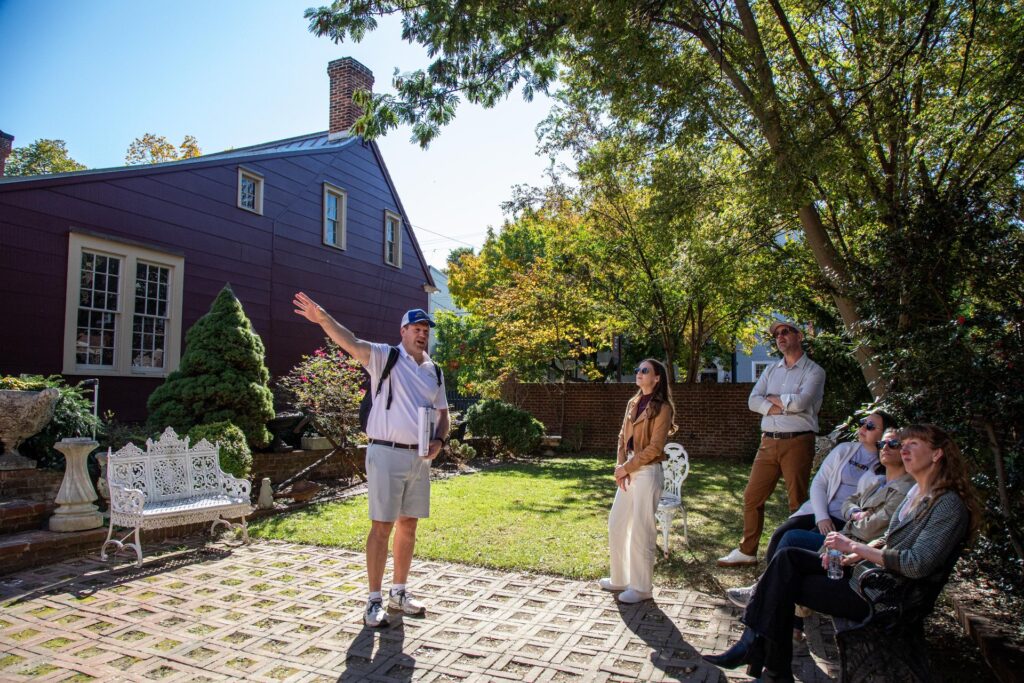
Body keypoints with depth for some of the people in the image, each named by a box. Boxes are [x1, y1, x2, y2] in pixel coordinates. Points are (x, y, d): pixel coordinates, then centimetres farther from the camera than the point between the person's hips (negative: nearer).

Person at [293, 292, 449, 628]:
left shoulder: (435, 372, 12)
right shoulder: (385, 357, -4)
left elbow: (443, 413, 19)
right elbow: (351, 343, -22)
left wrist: (439, 441, -1)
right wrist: (322, 318, -40)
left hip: (420, 457, 6)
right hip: (387, 453, -6)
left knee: (408, 525, 13)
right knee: (382, 525, -1)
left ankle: (398, 593, 28)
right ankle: (374, 600, 11)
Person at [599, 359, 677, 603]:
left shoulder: (662, 408, -10)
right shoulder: (633, 404, 13)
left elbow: (654, 447, -15)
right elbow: (623, 437, 12)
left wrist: (627, 468, -13)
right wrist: (620, 466, -2)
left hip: (647, 472, -8)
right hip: (628, 471, 8)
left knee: (640, 530, -1)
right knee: (616, 525, 12)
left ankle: (642, 587, 12)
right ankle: (619, 578, 26)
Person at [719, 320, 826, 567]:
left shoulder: (814, 371, -1)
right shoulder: (771, 370, 15)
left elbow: (800, 402, -18)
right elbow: (753, 401, 3)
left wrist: (772, 398, -2)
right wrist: (783, 407, -11)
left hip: (797, 442, -5)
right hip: (769, 442, 6)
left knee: (798, 502, 1)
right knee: (752, 496, 7)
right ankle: (747, 551, 18)